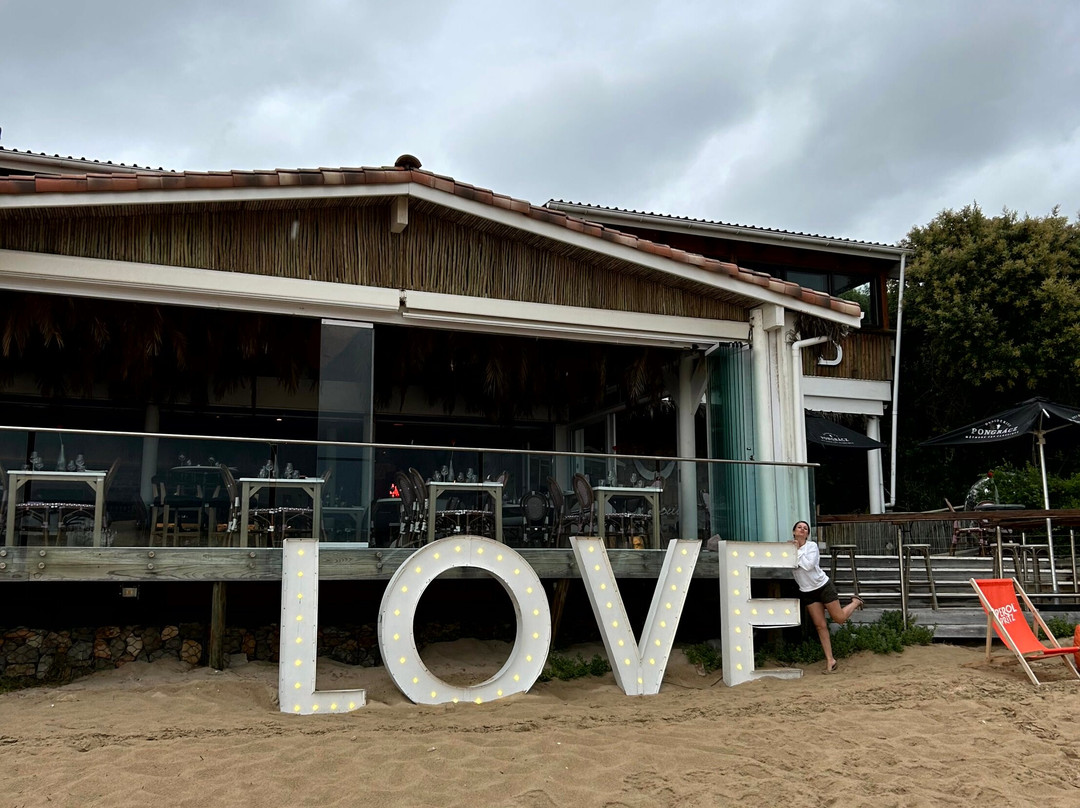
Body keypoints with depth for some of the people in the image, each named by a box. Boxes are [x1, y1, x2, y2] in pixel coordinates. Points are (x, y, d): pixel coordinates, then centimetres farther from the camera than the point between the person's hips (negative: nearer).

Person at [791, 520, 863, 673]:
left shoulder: (812, 546, -10)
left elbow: (808, 565, -23)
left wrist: (797, 551, -18)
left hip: (823, 586, -3)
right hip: (807, 592, 3)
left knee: (839, 618, 5)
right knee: (820, 626, 1)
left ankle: (855, 602, 35)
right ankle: (830, 660, 8)